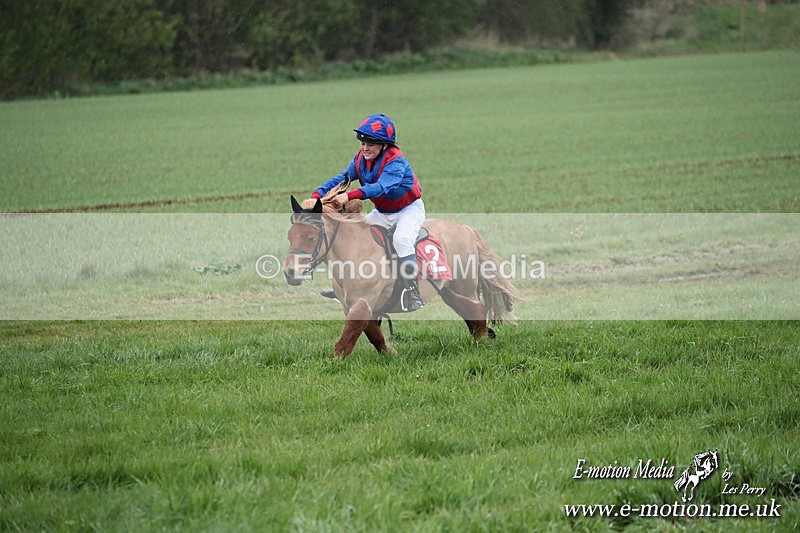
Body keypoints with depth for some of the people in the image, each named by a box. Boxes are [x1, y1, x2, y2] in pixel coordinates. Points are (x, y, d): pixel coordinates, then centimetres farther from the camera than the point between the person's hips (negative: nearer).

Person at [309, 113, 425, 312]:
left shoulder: (395, 161, -30)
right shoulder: (361, 159, -7)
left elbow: (381, 187, -46)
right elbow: (342, 177, -15)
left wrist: (350, 195, -59)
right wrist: (318, 194, -32)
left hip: (409, 209, -8)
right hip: (382, 213, 8)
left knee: (402, 240, -33)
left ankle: (412, 293, -28)